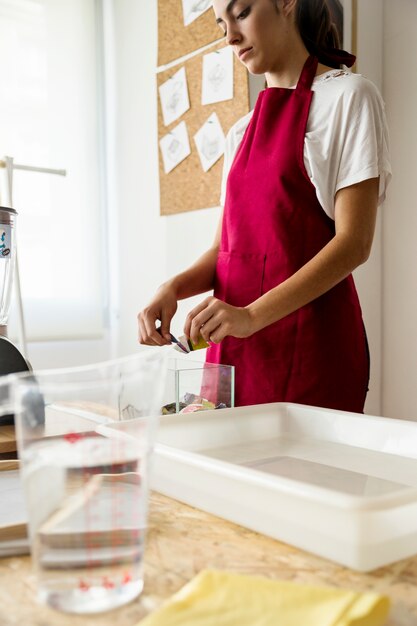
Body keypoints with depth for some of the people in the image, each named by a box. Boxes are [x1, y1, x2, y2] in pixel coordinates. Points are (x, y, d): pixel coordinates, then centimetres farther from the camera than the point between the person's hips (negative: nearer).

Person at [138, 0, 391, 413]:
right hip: (234, 344, 6)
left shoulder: (347, 96, -2)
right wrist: (174, 289, -7)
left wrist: (252, 315, -23)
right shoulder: (241, 132, 17)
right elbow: (225, 247, 13)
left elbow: (354, 242, -12)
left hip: (308, 344, -5)